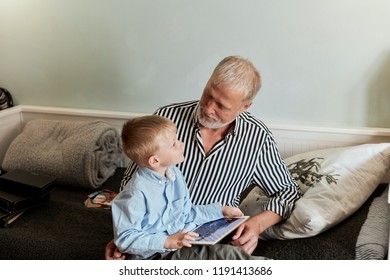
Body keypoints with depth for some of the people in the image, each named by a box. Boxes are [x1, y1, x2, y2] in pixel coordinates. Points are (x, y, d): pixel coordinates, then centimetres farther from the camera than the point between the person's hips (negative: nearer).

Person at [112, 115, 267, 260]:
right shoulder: (136, 194, -21)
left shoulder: (175, 174, 7)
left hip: (183, 245, 8)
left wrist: (220, 210, 16)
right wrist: (167, 241, -27)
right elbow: (125, 239, -19)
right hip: (155, 255, -8)